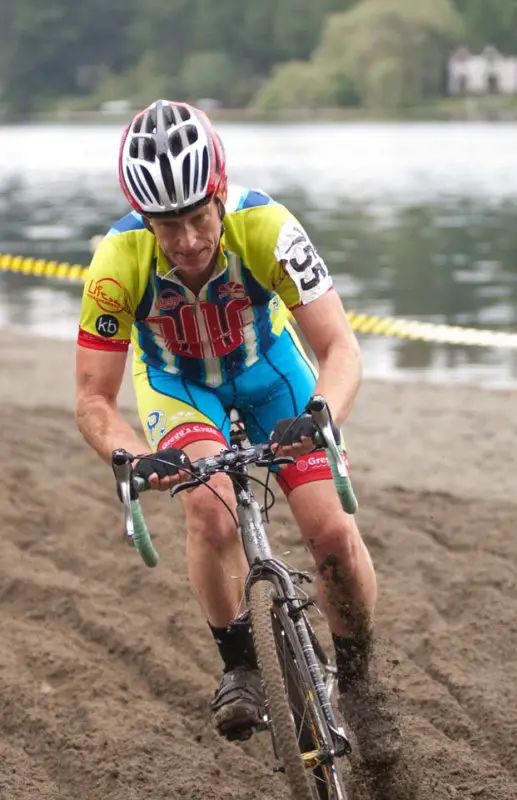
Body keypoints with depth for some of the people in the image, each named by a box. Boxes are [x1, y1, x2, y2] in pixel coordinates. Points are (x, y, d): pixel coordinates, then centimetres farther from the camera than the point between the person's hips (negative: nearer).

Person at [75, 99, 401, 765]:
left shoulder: (265, 228, -36)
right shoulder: (118, 263, -34)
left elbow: (340, 348, -35)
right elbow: (93, 401, -27)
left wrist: (321, 418, -55)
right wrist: (134, 459, -47)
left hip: (266, 364, 0)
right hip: (176, 380, 0)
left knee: (333, 532, -11)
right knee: (210, 509, -28)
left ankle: (355, 683, 14)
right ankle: (238, 665, -5)